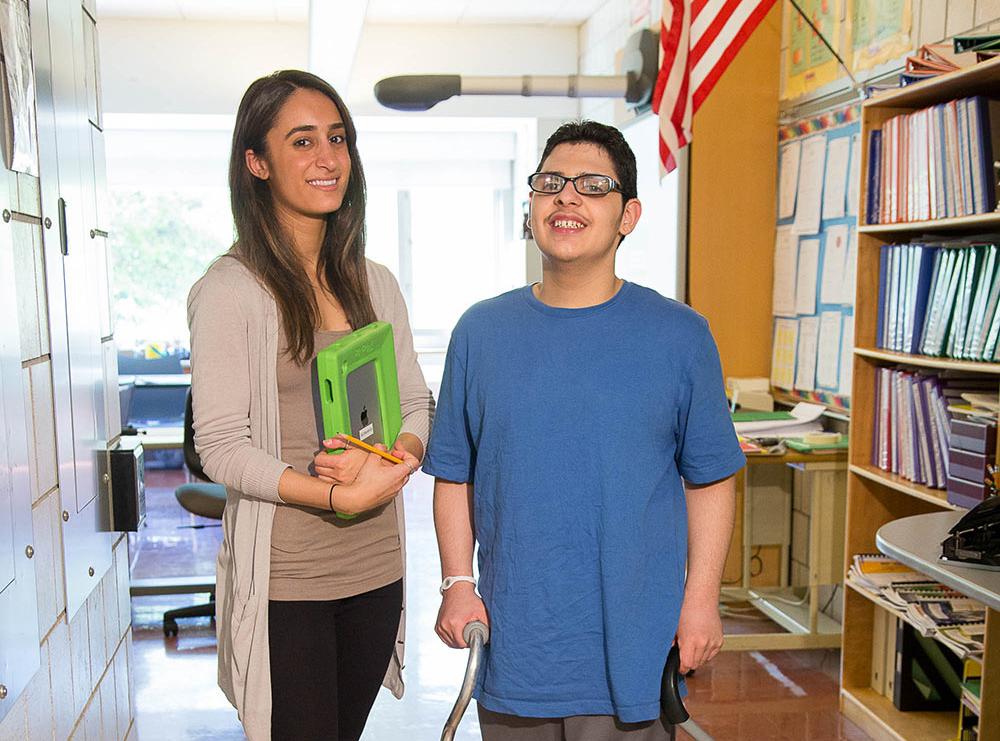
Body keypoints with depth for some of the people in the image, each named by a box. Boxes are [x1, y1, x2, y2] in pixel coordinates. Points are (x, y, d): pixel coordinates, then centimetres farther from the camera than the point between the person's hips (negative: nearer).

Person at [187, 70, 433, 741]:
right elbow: (221, 447, -13)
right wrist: (339, 495, -22)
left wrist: (391, 458, -12)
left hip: (376, 566, 6)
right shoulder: (230, 290, -10)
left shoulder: (374, 283, 8)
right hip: (283, 578, -5)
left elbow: (418, 405, 10)